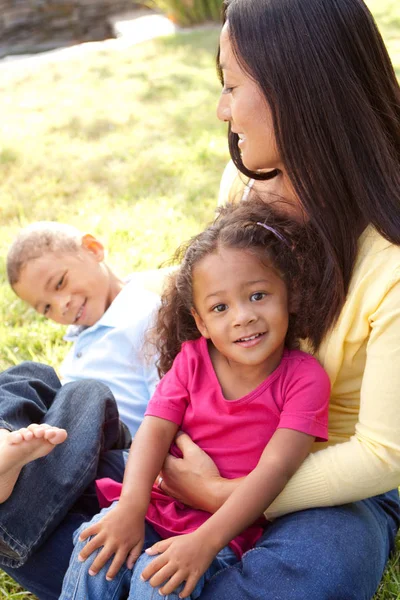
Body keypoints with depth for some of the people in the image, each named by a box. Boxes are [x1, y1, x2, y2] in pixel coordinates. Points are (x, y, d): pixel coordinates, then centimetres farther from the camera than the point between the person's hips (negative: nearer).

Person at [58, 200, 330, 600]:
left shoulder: (304, 377, -12)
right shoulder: (192, 360, 1)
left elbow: (275, 467, -20)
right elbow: (155, 431, -7)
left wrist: (206, 540, -29)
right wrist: (131, 507, -25)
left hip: (230, 528, -3)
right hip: (161, 507, 4)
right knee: (97, 549, -21)